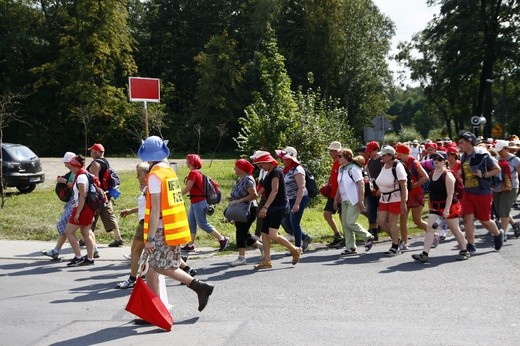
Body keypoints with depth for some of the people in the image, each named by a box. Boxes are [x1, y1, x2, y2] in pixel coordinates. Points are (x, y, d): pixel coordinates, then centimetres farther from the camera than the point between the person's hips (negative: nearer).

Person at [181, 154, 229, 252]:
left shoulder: (193, 173, -17)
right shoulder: (197, 172, 12)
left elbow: (187, 188, -18)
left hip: (198, 202, -10)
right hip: (195, 202, 10)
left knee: (203, 224, -5)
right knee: (191, 223, 11)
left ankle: (222, 239, 0)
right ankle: (190, 245, 16)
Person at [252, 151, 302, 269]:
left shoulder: (276, 172, -14)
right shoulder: (269, 173, 15)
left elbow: (274, 191, -22)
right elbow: (264, 189, 27)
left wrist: (265, 207, -28)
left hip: (279, 206, -10)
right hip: (271, 207, 10)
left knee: (273, 235, -17)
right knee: (264, 233, 5)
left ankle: (295, 250, 0)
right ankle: (266, 261, 10)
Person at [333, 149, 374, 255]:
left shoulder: (353, 168, -14)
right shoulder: (341, 169, 11)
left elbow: (361, 184, -17)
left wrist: (361, 201, -21)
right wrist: (336, 198, 18)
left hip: (354, 200, -9)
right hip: (345, 200, 9)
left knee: (350, 222, -12)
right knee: (345, 224, 6)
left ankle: (368, 237, 8)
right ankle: (350, 248, 13)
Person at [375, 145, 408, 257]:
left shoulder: (397, 167, -15)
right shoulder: (384, 166, 7)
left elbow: (403, 186, -17)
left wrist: (403, 203, -20)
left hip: (396, 198, -7)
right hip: (384, 199, 7)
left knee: (392, 223, -3)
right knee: (381, 221, 2)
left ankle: (395, 247, 12)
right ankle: (396, 239, 24)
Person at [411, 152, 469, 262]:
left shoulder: (448, 175, -16)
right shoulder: (432, 173, 8)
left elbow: (450, 194, -21)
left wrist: (446, 210, -27)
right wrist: (431, 206, 20)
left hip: (449, 207, -7)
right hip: (435, 207, 7)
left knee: (455, 229, 6)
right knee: (430, 228, -6)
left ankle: (464, 252, 25)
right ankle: (424, 254, -10)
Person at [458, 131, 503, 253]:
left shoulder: (482, 155, -13)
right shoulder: (463, 157, 5)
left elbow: (497, 169, -7)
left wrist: (483, 175, -19)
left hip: (483, 193, -5)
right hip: (467, 193, 5)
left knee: (484, 220, 7)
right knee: (467, 218, -5)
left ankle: (498, 234, 36)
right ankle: (471, 245, 3)